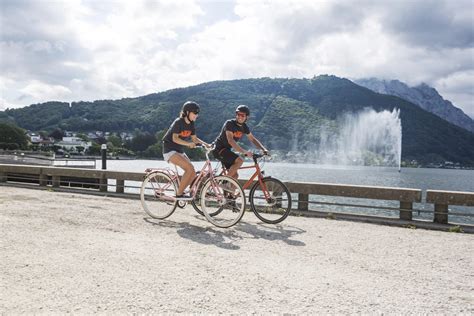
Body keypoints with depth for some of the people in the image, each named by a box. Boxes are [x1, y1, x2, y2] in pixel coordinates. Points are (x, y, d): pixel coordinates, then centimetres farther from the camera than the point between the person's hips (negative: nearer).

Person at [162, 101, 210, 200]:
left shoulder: (191, 124, 6)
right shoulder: (178, 122, -16)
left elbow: (194, 138, 10)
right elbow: (175, 138, -23)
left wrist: (205, 144, -6)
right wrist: (188, 144, -36)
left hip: (180, 151, 8)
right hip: (170, 151, -8)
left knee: (193, 173, -2)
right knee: (190, 168, -24)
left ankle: (179, 192, 13)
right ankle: (179, 194, -16)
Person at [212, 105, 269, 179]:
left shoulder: (244, 127, 3)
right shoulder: (229, 123, -19)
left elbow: (253, 139, 13)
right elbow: (230, 141, -31)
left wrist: (264, 149, -2)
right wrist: (245, 152, -39)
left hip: (226, 150, 8)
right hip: (219, 149, -8)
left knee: (235, 175, 5)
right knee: (240, 160, -26)